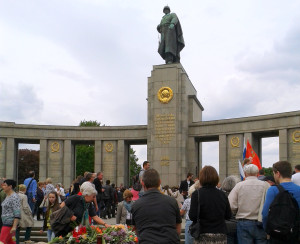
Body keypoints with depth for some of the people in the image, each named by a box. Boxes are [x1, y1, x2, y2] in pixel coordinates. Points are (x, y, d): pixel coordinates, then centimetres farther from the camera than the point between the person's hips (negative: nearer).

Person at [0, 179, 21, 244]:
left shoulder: (14, 197, -16)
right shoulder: (8, 196, 14)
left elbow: (17, 214, -21)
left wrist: (14, 227, -27)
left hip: (10, 224, -10)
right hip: (6, 223, 10)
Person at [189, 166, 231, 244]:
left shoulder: (197, 194, -9)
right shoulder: (222, 194, 1)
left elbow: (192, 216, -14)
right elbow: (228, 216, 7)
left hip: (203, 237, -3)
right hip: (221, 236, 3)